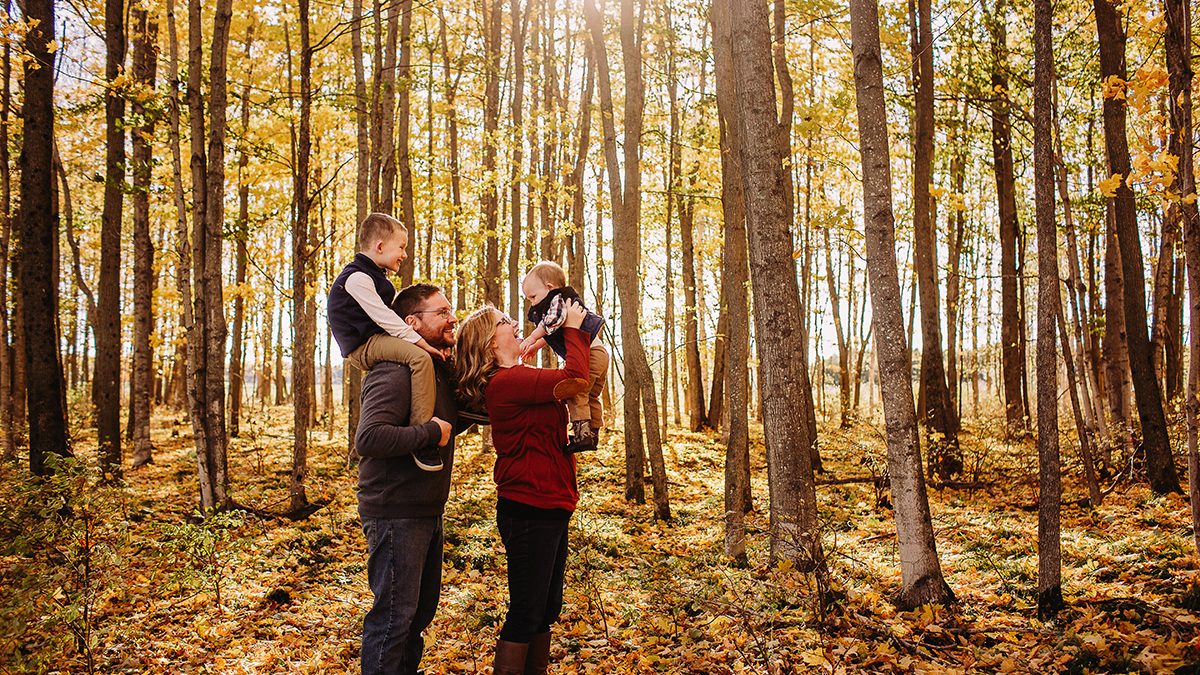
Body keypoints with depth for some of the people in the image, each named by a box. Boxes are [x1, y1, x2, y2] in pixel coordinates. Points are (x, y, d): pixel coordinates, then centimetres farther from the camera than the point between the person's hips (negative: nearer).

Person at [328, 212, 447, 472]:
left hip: (378, 340, 11)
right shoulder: (357, 278, -15)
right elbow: (384, 317, -21)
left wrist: (423, 341, 6)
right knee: (420, 357, -31)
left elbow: (385, 317, 17)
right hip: (363, 346, -11)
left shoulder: (376, 276, 19)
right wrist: (421, 341, -21)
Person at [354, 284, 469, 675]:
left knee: (422, 608, 21)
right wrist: (431, 432, -26)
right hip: (396, 515, -10)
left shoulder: (441, 371, 10)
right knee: (394, 614, -2)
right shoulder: (395, 373, -20)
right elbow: (369, 438, -34)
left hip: (428, 512, 10)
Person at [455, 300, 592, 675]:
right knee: (527, 613, -2)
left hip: (549, 508, 10)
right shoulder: (507, 381, -19)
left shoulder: (518, 378, 14)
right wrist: (573, 329, -12)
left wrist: (578, 333, 13)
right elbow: (574, 379, -24)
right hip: (529, 512, -10)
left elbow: (572, 382, 18)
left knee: (546, 610, 17)